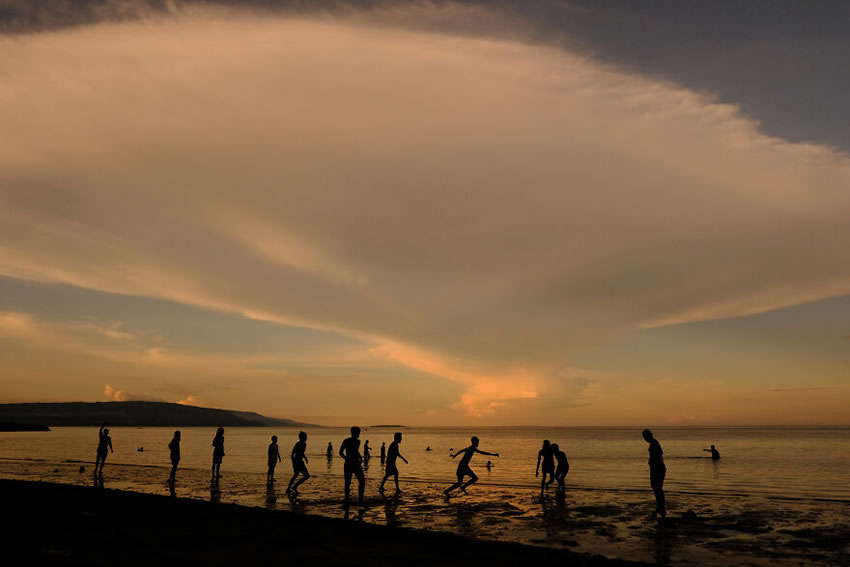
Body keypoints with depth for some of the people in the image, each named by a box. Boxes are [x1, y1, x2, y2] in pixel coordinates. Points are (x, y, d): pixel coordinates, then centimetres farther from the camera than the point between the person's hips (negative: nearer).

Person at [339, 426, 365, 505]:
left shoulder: (358, 441, 10)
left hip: (356, 464, 5)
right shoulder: (346, 441, -7)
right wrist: (347, 459, -19)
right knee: (347, 483, -1)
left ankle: (360, 499, 9)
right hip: (348, 465, -5)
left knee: (362, 481, -1)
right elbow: (341, 452, -7)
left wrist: (360, 458, 9)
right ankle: (347, 501, 10)